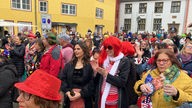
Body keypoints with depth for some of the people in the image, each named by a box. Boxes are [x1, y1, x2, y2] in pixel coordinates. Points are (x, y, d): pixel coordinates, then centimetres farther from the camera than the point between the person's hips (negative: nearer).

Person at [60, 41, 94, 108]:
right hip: (70, 98, 3)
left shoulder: (89, 66, -3)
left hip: (83, 98, -3)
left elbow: (91, 83, -9)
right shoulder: (69, 65, 10)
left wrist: (81, 94, -17)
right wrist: (67, 92, -10)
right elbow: (63, 79, 4)